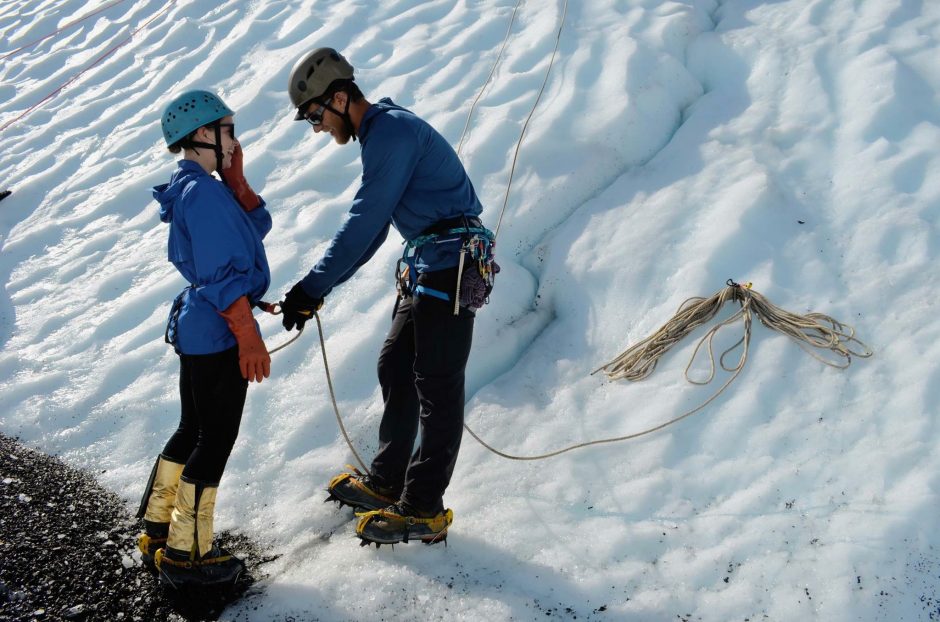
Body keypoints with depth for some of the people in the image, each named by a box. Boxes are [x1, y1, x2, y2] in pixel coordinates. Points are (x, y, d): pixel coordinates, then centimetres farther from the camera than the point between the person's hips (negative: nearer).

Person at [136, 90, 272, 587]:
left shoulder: (191, 187, 13)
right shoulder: (204, 192, -18)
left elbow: (257, 227, 14)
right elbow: (223, 273, -23)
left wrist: (235, 178, 4)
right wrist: (247, 335, -22)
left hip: (197, 328, 10)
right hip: (220, 332, -10)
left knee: (192, 431, 19)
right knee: (215, 442, -1)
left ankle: (157, 532, 30)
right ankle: (185, 555, 9)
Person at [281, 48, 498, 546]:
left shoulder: (393, 130, -16)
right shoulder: (380, 134, 17)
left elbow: (364, 221, -21)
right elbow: (371, 228, 18)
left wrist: (313, 288, -17)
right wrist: (318, 287, 11)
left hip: (450, 266, -11)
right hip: (424, 266, 11)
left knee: (436, 387, -4)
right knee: (395, 370, 15)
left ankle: (423, 510, 4)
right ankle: (385, 482, 27)